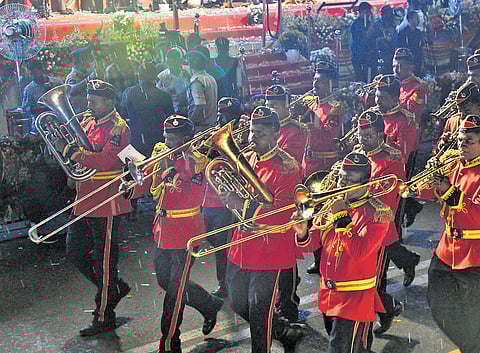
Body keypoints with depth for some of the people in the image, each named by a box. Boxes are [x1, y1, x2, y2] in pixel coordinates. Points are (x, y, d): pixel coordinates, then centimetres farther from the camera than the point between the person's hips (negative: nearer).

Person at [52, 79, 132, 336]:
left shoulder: (119, 128, -12)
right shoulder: (87, 121, 12)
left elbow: (105, 160, -25)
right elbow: (78, 147, 14)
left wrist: (70, 151, -26)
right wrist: (62, 142, -7)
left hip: (106, 203, -8)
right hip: (83, 200, 8)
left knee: (104, 260, 2)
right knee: (74, 252, 15)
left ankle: (104, 318, 15)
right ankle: (115, 288, 32)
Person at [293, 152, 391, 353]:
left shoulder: (377, 212, -10)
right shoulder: (332, 205, 7)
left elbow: (359, 251, -23)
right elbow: (313, 242, 7)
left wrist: (341, 218, -21)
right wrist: (303, 234, -15)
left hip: (355, 298, -6)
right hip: (328, 295, 6)